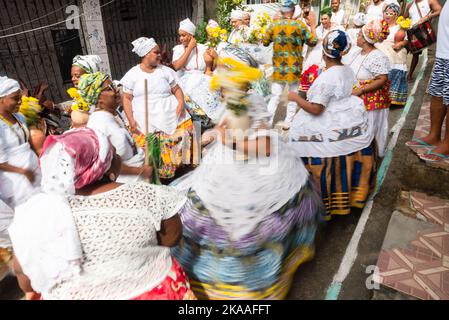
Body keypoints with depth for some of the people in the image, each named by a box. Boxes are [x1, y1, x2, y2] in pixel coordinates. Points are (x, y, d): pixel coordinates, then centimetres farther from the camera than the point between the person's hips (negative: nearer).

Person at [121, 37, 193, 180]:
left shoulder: (165, 71, 13)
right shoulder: (132, 74, 9)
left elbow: (177, 89, 14)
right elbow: (127, 99, 8)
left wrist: (181, 102, -7)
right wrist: (131, 120, -5)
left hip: (173, 117, 2)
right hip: (147, 123, -2)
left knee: (183, 136, -18)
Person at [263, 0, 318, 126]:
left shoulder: (274, 25, -3)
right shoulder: (299, 25, -9)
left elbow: (265, 42, 10)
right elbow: (313, 42, -4)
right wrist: (312, 25, 8)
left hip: (278, 68, 2)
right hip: (294, 68, -2)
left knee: (275, 97, 10)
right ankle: (288, 123, 17)